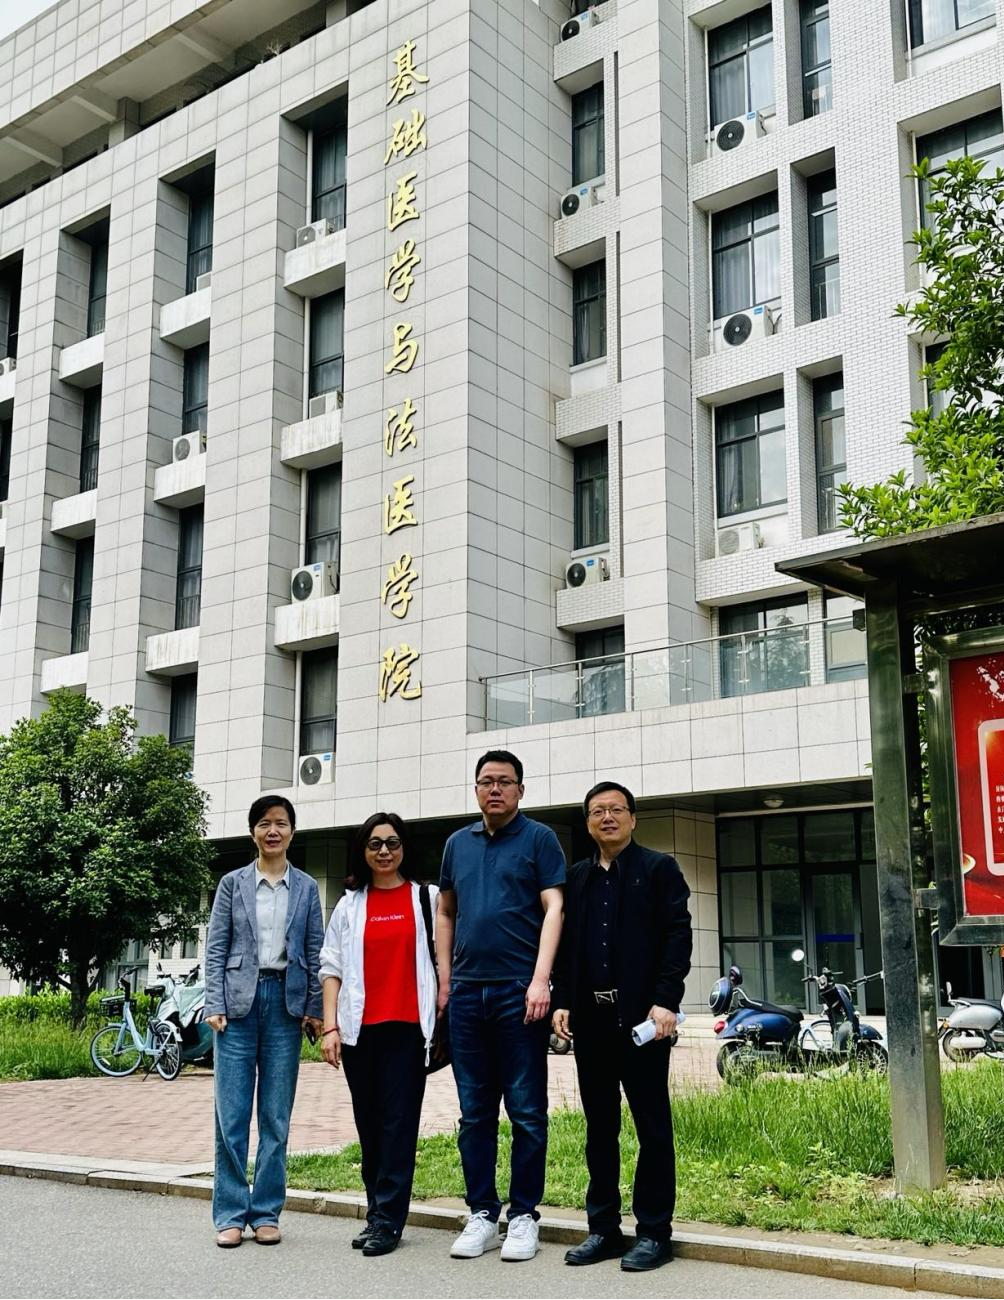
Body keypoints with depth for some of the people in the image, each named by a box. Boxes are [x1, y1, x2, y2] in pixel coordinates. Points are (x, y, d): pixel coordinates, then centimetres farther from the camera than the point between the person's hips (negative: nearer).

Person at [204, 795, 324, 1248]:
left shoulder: (306, 888, 8)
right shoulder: (233, 883, 6)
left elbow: (314, 952, 7)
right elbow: (215, 948, 3)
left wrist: (315, 1009, 1)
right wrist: (214, 1004, -5)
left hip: (286, 1002, 1)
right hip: (239, 999, -1)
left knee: (277, 1116, 4)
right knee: (232, 1113, -1)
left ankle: (266, 1213, 13)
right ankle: (230, 1214, 8)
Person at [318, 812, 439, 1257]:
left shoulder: (427, 898, 6)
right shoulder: (349, 905, 12)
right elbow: (332, 967, 9)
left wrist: (444, 1016, -3)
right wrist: (330, 1026, 1)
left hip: (407, 1025, -2)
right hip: (359, 1028, 3)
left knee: (399, 1120, -4)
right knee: (369, 1121, 8)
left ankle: (387, 1220, 1)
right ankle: (377, 1212, 18)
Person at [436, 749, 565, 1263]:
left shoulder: (538, 839, 1)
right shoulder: (458, 843, 15)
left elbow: (553, 909, -6)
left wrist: (540, 980, -15)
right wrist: (445, 979, 11)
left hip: (519, 990, -4)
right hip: (467, 991, 4)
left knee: (526, 1112, 1)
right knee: (475, 1113, 9)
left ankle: (524, 1216, 10)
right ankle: (481, 1215, 17)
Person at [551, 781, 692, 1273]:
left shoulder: (659, 869, 2)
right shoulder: (576, 877, 16)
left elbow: (678, 936, -6)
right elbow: (565, 944, 15)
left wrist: (665, 1002, -15)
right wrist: (562, 1002, 4)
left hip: (641, 1015, -5)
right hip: (590, 1017, 5)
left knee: (652, 1125, 1)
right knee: (599, 1127, 10)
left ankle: (654, 1232, 8)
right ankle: (603, 1227, 17)